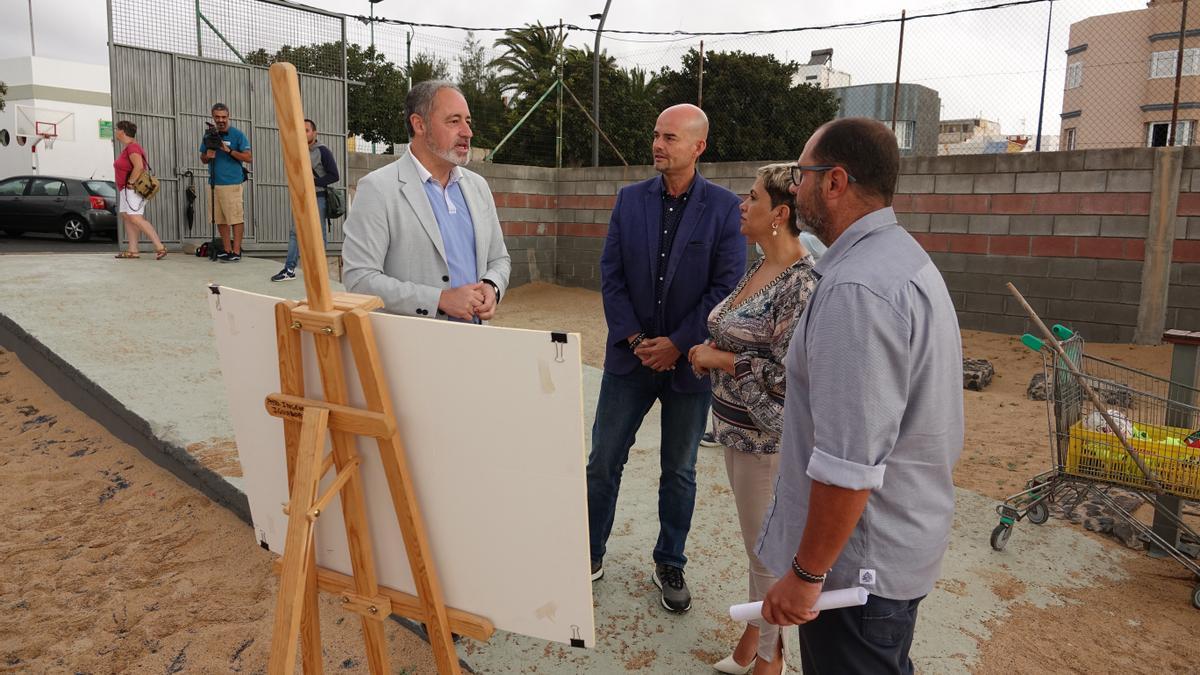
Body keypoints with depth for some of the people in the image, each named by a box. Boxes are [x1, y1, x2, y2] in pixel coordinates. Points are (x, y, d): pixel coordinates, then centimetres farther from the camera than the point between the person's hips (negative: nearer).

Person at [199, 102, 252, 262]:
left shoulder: (237, 134, -1)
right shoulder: (209, 135, 14)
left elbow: (249, 158, -7)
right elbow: (203, 159, 21)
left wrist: (228, 150, -16)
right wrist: (208, 156, -2)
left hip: (232, 183, -6)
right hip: (213, 182, 6)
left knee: (236, 218, -5)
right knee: (220, 219, 7)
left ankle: (236, 252, -1)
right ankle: (227, 250, 14)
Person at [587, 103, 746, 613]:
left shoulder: (724, 208, -6)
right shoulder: (630, 199, 2)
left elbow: (727, 287, -9)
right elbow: (611, 274, 0)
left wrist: (676, 344, -14)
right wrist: (635, 339, -10)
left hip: (689, 359, -2)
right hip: (631, 355, 2)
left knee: (679, 471, 12)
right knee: (603, 461, 8)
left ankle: (670, 564, 30)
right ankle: (591, 553, 27)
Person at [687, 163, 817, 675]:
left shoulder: (803, 283, -22)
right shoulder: (759, 267, 6)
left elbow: (789, 374, -26)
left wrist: (718, 358, -17)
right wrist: (710, 354, 0)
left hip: (769, 436, -8)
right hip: (736, 426, 9)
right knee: (756, 541, 22)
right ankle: (757, 630, 41)